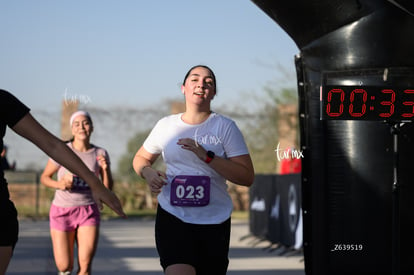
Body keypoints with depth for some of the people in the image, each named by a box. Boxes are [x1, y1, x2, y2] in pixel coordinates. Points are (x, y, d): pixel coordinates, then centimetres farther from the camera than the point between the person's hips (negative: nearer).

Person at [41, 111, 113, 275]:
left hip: (88, 212, 1)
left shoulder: (100, 154, -2)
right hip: (62, 212, -1)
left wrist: (105, 169, -17)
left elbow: (108, 189, 2)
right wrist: (59, 184, -17)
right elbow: (44, 177, 3)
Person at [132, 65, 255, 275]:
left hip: (214, 220, 0)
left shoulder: (225, 127, -1)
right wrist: (147, 172, -2)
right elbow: (140, 158, 23)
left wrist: (207, 156, -18)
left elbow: (247, 177, -8)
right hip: (172, 218, 0)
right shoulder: (166, 125, 7)